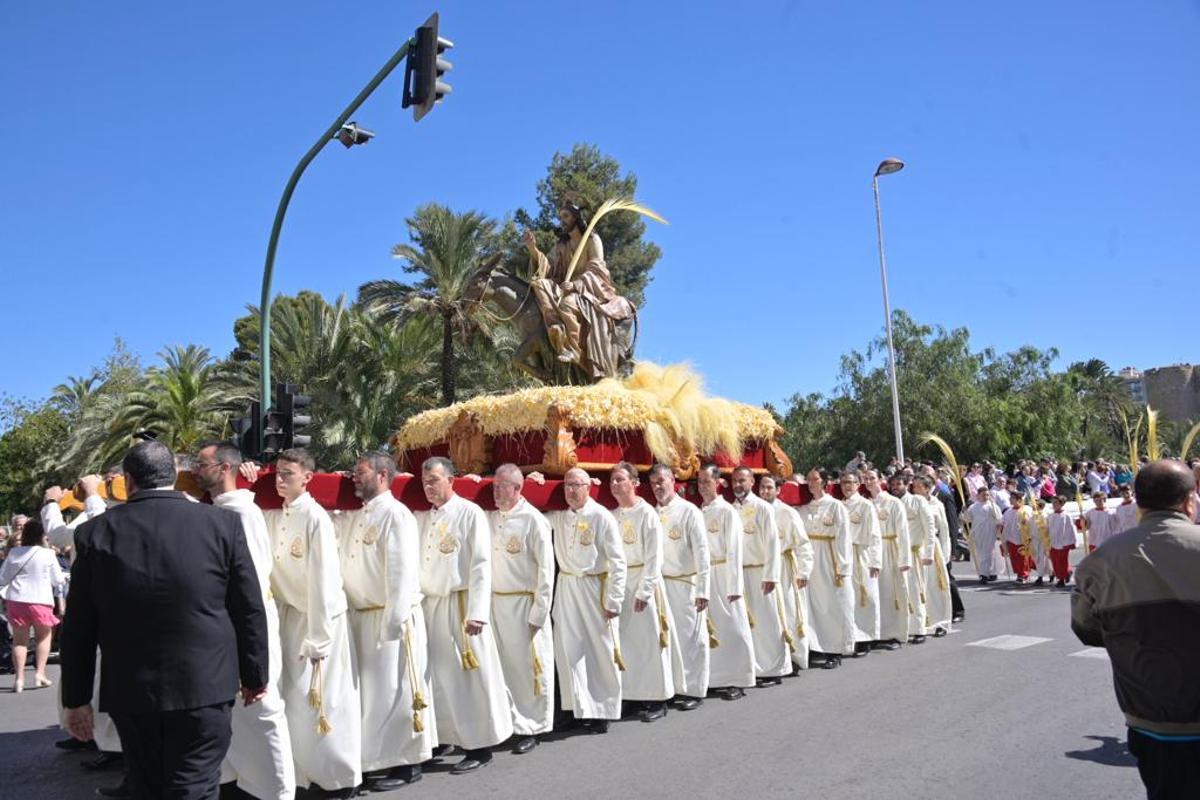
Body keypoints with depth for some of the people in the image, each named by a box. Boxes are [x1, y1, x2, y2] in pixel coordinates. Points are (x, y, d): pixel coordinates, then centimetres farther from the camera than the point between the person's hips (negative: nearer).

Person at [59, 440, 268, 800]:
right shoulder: (222, 523, -6)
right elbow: (250, 610, -3)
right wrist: (254, 675, 9)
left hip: (129, 690, 3)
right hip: (203, 685, -2)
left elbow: (78, 627, 2)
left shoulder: (95, 533, -2)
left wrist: (76, 697, 12)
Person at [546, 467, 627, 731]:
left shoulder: (602, 516, -11)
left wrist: (614, 600, -12)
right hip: (566, 588, 5)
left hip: (595, 589, -4)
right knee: (569, 650, 6)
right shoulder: (558, 515, 3)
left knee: (601, 651, 5)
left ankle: (603, 710, 19)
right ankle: (581, 707, 18)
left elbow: (618, 561, -11)